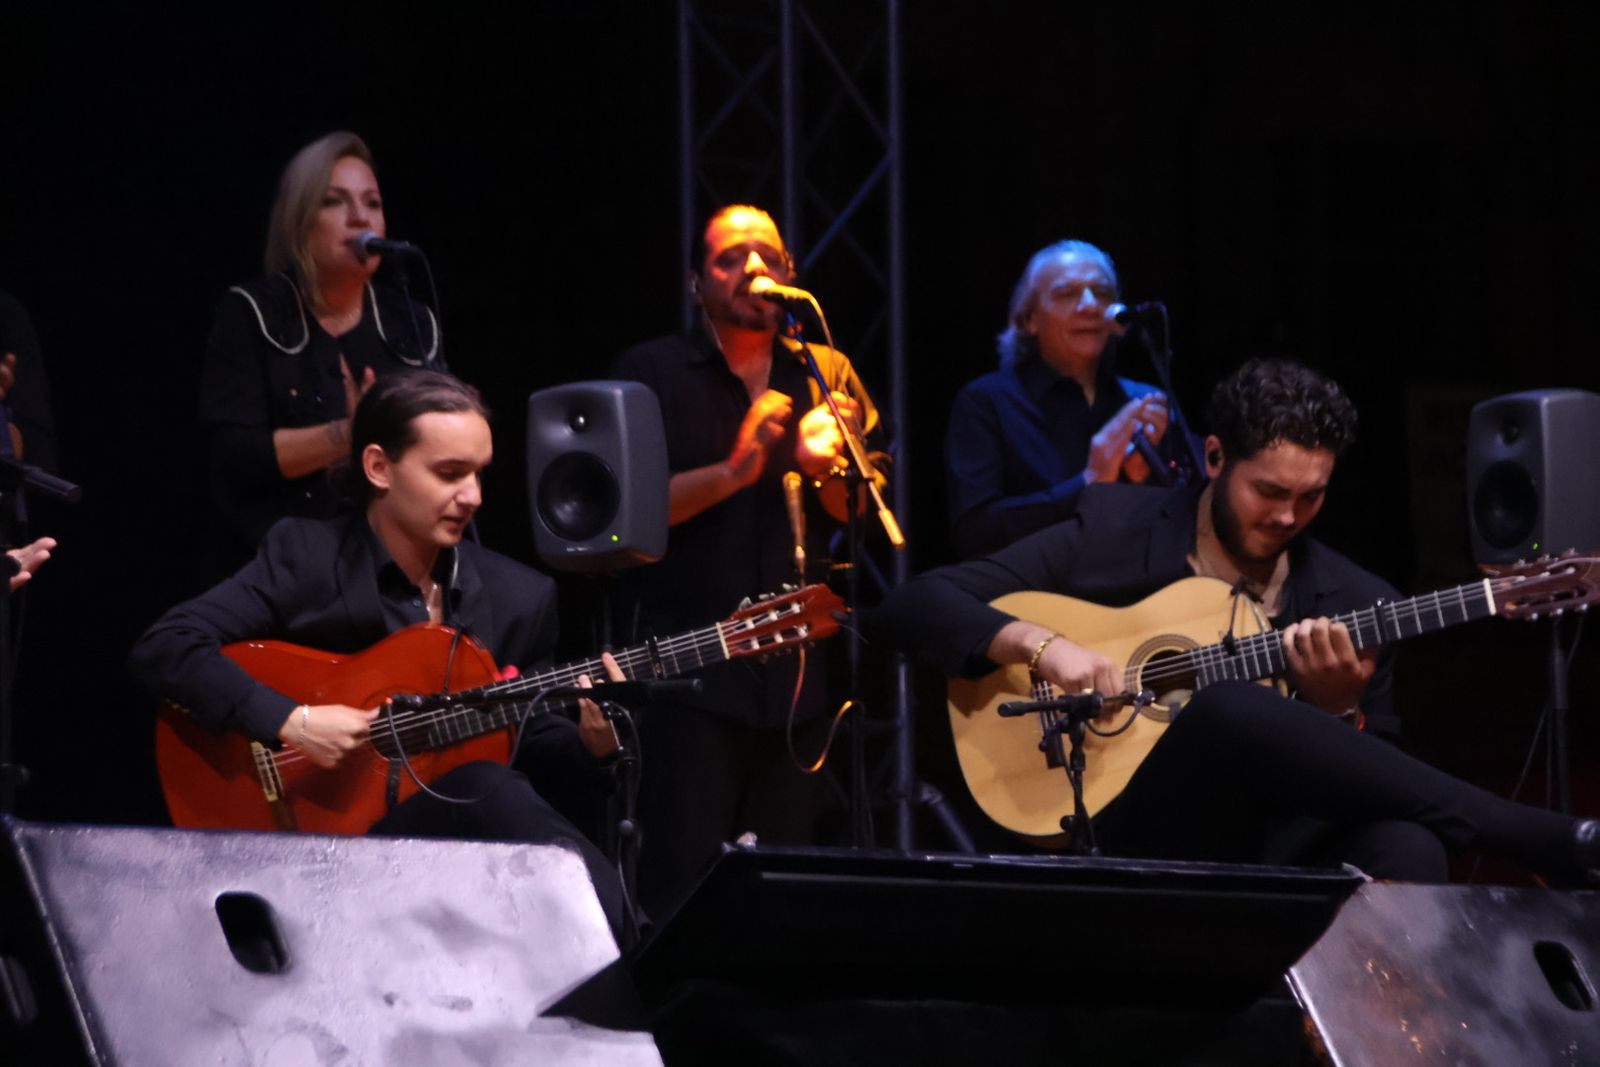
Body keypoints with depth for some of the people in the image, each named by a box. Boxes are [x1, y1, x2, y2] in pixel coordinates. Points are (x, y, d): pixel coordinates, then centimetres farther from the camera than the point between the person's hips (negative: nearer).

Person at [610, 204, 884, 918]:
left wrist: (824, 466, -13)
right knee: (683, 883, -10)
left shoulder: (825, 375, 15)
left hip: (800, 671, 4)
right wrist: (732, 471, -18)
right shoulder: (652, 373, 5)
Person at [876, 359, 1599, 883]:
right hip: (1126, 835, -2)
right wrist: (1040, 644, -12)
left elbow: (1376, 781, 13)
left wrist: (1337, 710, -7)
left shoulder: (1352, 603, 14)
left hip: (1277, 848, 2)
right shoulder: (1113, 533, 8)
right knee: (1230, 712, -34)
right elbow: (912, 607, 5)